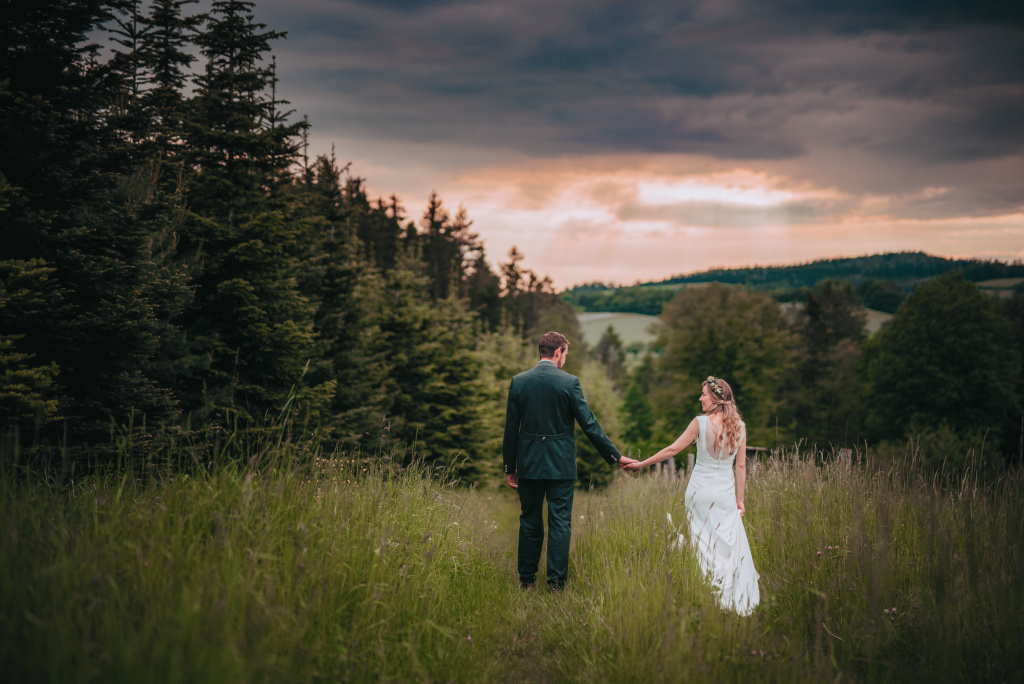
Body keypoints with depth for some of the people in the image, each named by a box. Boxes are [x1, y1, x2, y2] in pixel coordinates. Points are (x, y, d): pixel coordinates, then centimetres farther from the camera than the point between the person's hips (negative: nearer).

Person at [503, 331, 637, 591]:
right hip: (561, 465, -3)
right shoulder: (569, 382, -8)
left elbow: (510, 429, 2)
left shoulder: (518, 382, 0)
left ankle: (526, 579, 18)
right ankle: (556, 581, 3)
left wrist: (510, 467, 10)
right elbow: (589, 424, -8)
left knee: (529, 522, 13)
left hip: (528, 464, 3)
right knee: (560, 522, 4)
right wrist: (615, 456, -1)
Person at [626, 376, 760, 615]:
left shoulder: (701, 423, -10)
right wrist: (739, 499, 11)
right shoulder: (739, 426, 0)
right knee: (730, 544, 7)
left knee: (703, 544, 7)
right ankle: (737, 599, 9)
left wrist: (641, 464, 4)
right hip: (725, 492, 2)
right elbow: (741, 466, 3)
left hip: (700, 489, -2)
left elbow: (673, 449, -6)